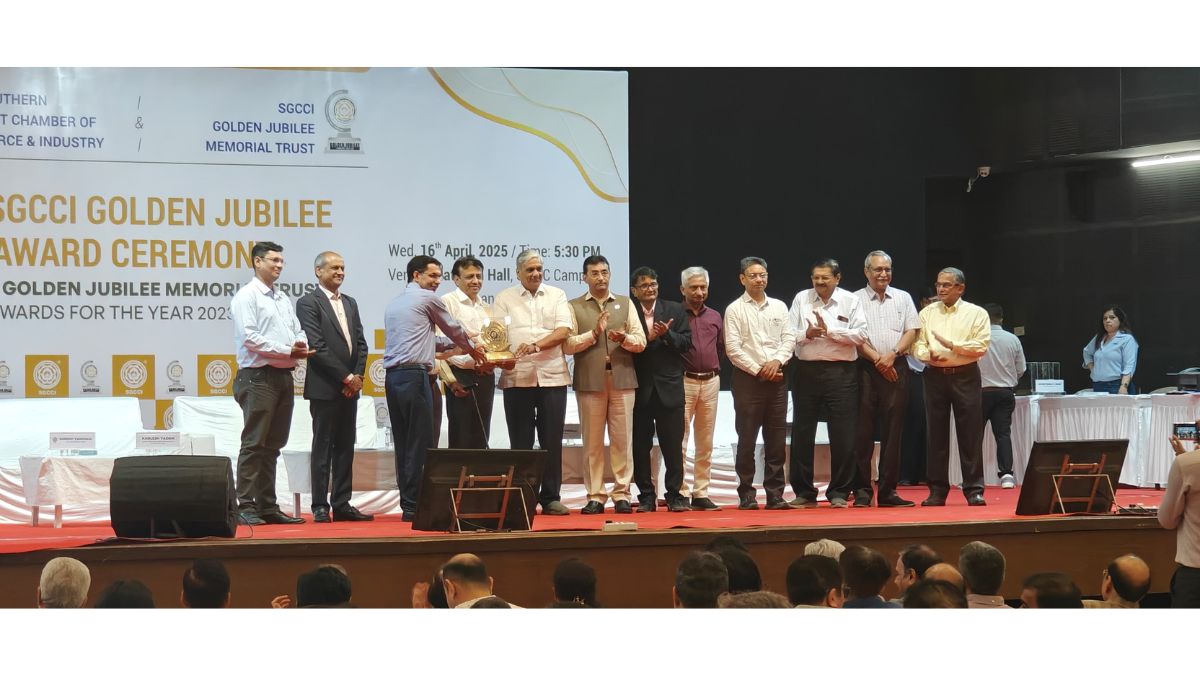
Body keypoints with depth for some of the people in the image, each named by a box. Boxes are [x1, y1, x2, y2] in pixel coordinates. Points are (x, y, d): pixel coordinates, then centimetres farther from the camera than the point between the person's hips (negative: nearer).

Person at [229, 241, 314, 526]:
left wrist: (301, 345, -5)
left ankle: (267, 506, 13)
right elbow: (249, 337, -15)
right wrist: (287, 351, -15)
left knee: (273, 446, 9)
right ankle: (245, 507, -6)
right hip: (259, 376, -8)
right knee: (254, 445, -8)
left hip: (284, 376, 8)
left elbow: (298, 331, 19)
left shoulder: (283, 298, 19)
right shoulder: (246, 296, -5)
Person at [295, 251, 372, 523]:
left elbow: (360, 343, 14)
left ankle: (342, 505, 11)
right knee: (323, 448, -2)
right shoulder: (308, 303, -6)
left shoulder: (350, 303, 16)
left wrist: (358, 376, -2)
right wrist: (346, 377, -14)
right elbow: (317, 347, -14)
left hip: (349, 388, 7)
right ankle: (320, 507, 1)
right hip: (325, 388, -7)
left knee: (345, 448, 8)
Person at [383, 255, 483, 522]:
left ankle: (407, 504, 8)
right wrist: (471, 348, 31)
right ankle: (414, 505, -9)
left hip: (392, 377, 8)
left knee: (404, 444, 8)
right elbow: (454, 329, 13)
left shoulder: (394, 303, 23)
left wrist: (453, 343, 32)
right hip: (414, 375, -8)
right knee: (420, 443, -6)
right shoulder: (427, 299, 0)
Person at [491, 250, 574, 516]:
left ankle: (551, 497, 8)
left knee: (552, 441, 2)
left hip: (552, 376, 1)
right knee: (521, 442, 2)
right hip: (517, 378, -1)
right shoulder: (504, 299, 9)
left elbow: (563, 331, -2)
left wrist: (536, 346, -18)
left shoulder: (556, 296, 10)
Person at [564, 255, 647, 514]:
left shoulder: (625, 304, 12)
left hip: (622, 379, 1)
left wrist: (624, 338, -14)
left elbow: (641, 341, 5)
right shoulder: (574, 307, 6)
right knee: (592, 442, 2)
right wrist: (594, 333, -14)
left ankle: (622, 494, 5)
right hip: (590, 381, -1)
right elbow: (567, 344, -5)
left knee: (622, 440, 0)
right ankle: (595, 496, 6)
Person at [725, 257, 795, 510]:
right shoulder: (735, 310, 0)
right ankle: (746, 495, 2)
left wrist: (777, 361, -10)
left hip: (776, 379, 4)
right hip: (747, 378, -4)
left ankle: (775, 494, 8)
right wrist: (759, 370, -10)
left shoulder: (779, 307, 13)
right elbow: (733, 348, -6)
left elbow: (789, 338, 7)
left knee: (776, 439, 4)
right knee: (747, 439, -2)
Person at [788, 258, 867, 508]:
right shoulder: (801, 299, 8)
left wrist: (829, 331, -12)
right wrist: (807, 334, -16)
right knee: (802, 433, 5)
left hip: (840, 372, -2)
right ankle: (804, 492, 14)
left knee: (842, 435, -1)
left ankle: (839, 493, 9)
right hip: (806, 371, 2)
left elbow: (860, 335, -6)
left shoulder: (850, 301, 3)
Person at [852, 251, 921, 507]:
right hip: (866, 368, -2)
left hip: (896, 369, 2)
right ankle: (862, 491, -1)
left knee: (893, 430, 2)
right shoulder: (856, 300, 6)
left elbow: (912, 331, 7)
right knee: (863, 430, -4)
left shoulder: (903, 298, 14)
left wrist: (892, 354, -8)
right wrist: (877, 359, -10)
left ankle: (888, 491, 5)